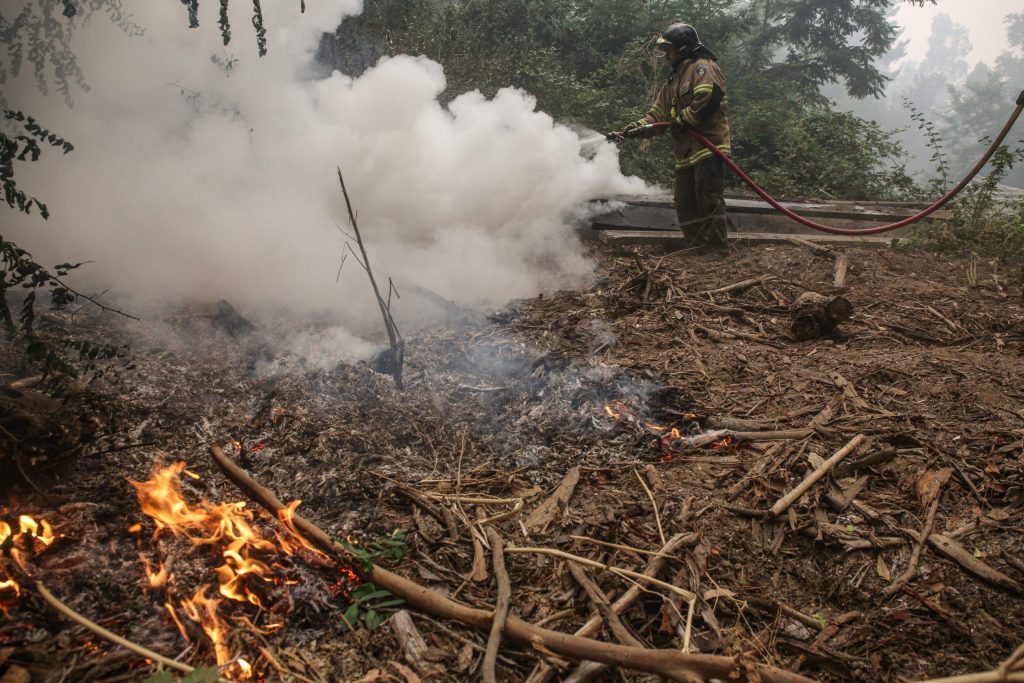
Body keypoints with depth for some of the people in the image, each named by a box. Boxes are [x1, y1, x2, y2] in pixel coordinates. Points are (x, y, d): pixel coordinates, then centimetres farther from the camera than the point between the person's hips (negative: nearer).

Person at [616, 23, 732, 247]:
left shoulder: (703, 67, -2)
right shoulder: (674, 81, 26)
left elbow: (709, 97, -20)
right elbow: (658, 114, 20)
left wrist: (683, 120, -12)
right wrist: (639, 126, 2)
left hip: (708, 146, -10)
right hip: (686, 152, 10)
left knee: (709, 200, -11)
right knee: (685, 204, 9)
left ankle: (716, 247, -7)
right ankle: (698, 246, 16)